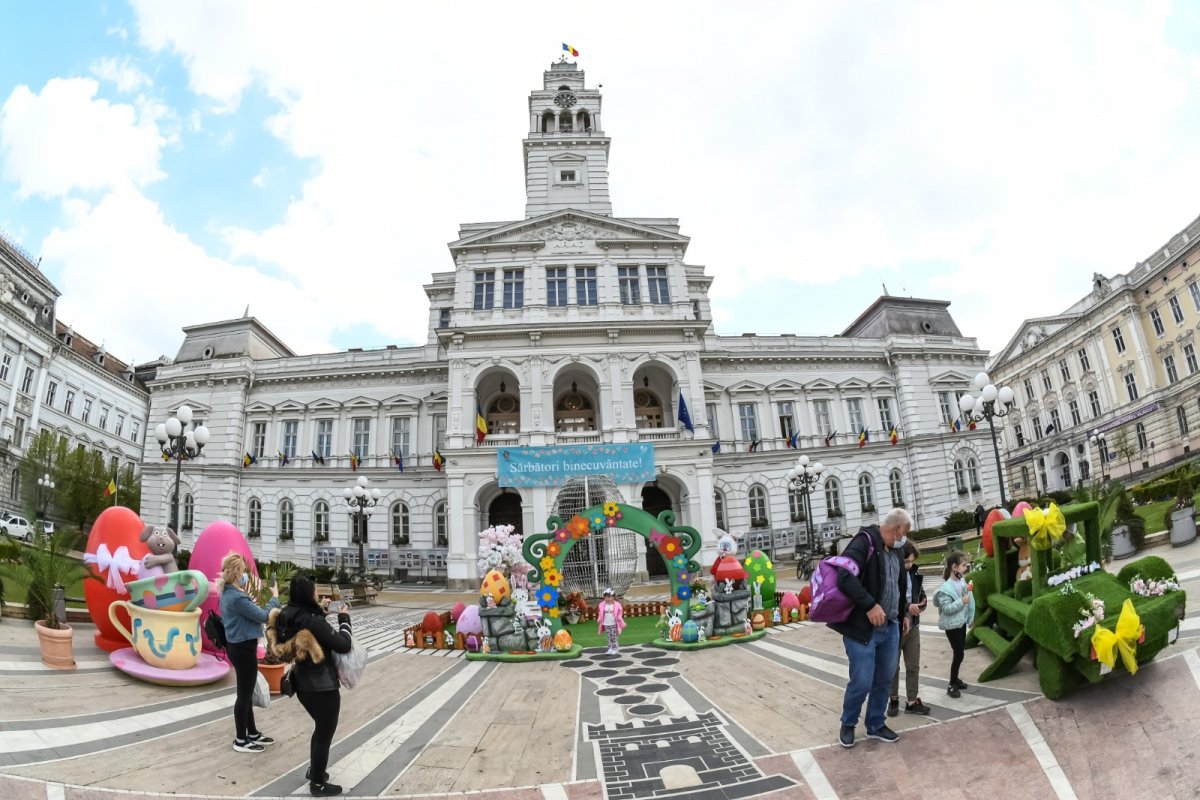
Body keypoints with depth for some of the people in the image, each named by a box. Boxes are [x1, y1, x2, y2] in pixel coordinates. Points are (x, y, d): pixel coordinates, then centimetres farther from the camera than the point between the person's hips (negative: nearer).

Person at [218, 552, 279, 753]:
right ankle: (240, 740, 17)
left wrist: (251, 598, 1)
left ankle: (252, 733, 32)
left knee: (246, 692, 20)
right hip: (243, 648, -10)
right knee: (244, 694, 4)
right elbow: (264, 616, -21)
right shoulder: (237, 597, -25)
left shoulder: (228, 593, 6)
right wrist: (275, 597, -12)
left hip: (237, 646, 10)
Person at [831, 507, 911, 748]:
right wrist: (869, 605, -29)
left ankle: (876, 725, 34)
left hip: (890, 628, 8)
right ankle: (848, 724, 21)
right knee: (862, 682, -3)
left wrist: (903, 614, 27)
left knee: (884, 680, 15)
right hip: (862, 628, -8)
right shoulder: (864, 542, -17)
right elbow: (845, 577, -30)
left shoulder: (895, 550, 11)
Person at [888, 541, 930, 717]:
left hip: (913, 626, 5)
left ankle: (912, 701, 20)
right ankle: (893, 699, 25)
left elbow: (921, 593, 14)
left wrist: (923, 602, -8)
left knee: (913, 666, 10)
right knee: (893, 666, 11)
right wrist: (907, 607, -27)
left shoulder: (915, 573, 4)